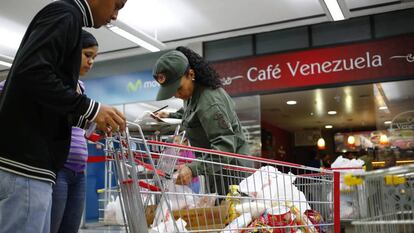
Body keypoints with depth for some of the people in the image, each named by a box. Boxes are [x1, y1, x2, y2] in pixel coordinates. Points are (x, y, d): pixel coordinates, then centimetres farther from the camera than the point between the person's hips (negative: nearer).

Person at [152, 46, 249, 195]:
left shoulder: (209, 103, -27)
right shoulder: (194, 92, 4)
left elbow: (225, 146, -32)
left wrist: (193, 169, -42)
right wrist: (170, 116, 15)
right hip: (216, 167, 10)